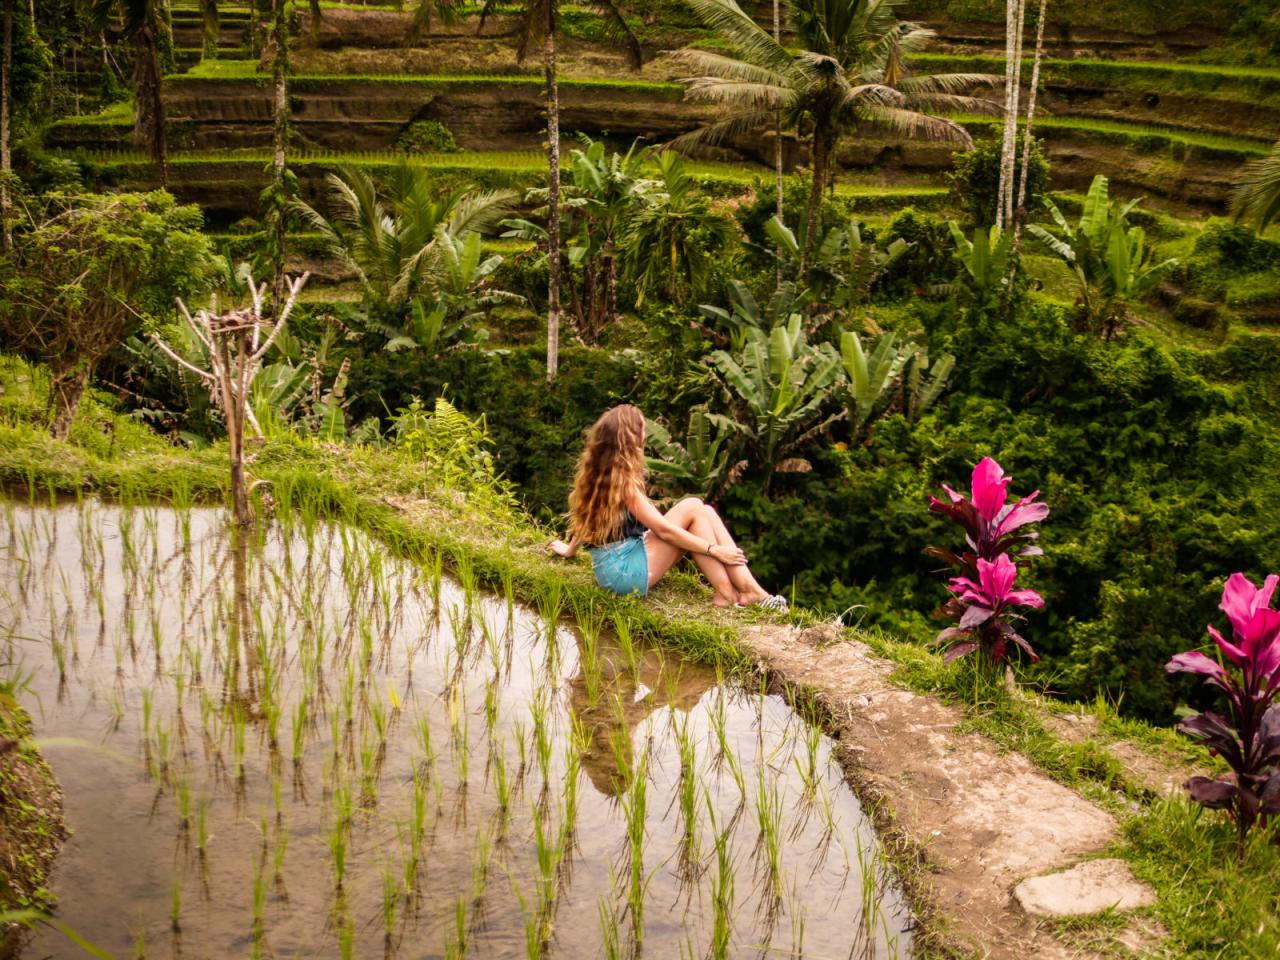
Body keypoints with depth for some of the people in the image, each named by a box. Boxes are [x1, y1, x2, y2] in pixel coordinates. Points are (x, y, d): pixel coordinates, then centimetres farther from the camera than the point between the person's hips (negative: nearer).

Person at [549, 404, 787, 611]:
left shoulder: (596, 473, 7)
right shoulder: (622, 481, -18)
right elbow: (664, 530, -17)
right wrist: (714, 550, -11)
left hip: (614, 566, 9)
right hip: (626, 571, -9)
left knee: (705, 512, 2)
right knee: (692, 509, -11)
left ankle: (748, 588, -10)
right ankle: (725, 592, -11)